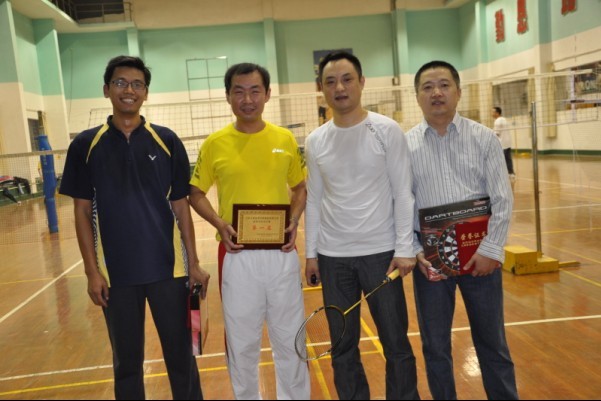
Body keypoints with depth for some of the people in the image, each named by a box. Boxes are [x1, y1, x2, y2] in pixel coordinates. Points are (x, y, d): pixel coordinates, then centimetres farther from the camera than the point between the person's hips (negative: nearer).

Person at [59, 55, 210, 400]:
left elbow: (181, 206, 2)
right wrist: (92, 270, -3)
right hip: (116, 272, 1)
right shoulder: (86, 145, 0)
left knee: (181, 355, 11)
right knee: (126, 361, 14)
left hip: (168, 267, 0)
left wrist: (193, 263, 0)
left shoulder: (167, 141, -1)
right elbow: (83, 212, 2)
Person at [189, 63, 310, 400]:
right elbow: (196, 194, 6)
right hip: (237, 255, -1)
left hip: (281, 252, 1)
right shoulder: (215, 144, -2)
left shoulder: (286, 139, 2)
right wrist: (220, 224, -11)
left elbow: (300, 187, 11)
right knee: (242, 341, 13)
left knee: (290, 338, 14)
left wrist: (294, 220, -6)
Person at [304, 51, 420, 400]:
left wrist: (405, 248, -11)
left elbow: (403, 193, -6)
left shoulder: (387, 131, -4)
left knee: (396, 344, 9)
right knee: (343, 348, 13)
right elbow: (315, 200, 8)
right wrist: (311, 253, 7)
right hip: (333, 256, 3)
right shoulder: (316, 141, 5)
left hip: (380, 251, -3)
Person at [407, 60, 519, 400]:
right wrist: (414, 251, -10)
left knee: (492, 343, 14)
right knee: (435, 346, 13)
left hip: (481, 255, 0)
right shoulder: (405, 145, 0)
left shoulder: (485, 138, 0)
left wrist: (490, 250, -11)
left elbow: (502, 200, -3)